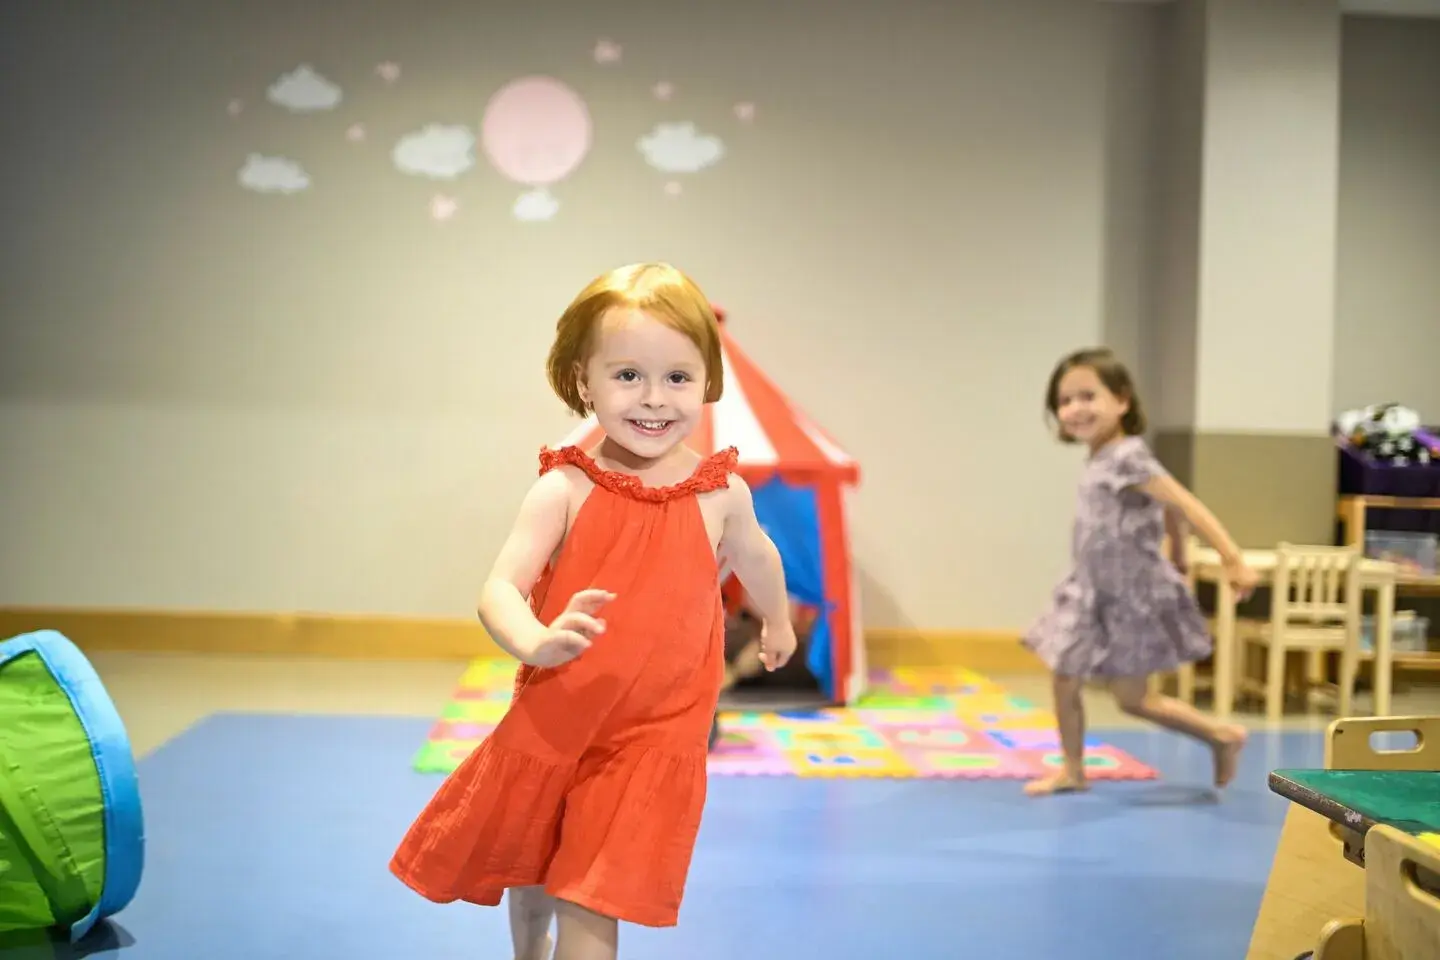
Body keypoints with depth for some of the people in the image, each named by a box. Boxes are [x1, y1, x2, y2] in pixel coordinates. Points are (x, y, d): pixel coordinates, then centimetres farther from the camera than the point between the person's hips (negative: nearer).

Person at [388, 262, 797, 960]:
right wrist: (538, 643, -44)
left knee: (592, 902, -7)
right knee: (527, 873, 24)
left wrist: (777, 621, 34)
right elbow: (499, 590, -22)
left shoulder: (721, 491, -8)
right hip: (550, 721, 1)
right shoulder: (565, 489, -15)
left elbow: (754, 555, 15)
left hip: (652, 733, -1)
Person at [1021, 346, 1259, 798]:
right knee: (1065, 678, 8)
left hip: (1134, 596, -9)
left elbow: (1184, 504, -27)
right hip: (1093, 592, 9)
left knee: (1132, 698, 2)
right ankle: (1072, 770, 22)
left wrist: (1234, 560, -33)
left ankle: (1223, 736, 19)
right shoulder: (1099, 460, 5)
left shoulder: (1127, 457, -22)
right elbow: (1166, 510, 17)